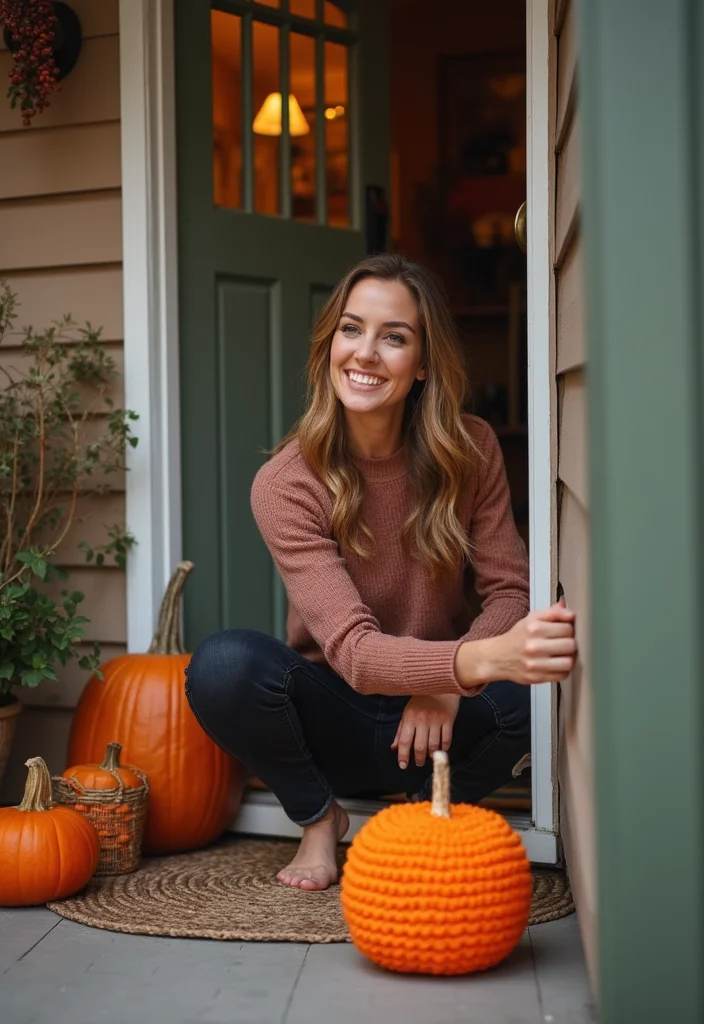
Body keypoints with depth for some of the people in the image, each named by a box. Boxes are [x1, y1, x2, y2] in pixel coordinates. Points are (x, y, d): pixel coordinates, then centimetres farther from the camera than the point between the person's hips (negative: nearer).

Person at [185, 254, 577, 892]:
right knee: (224, 664, -32)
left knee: (533, 690, -31)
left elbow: (511, 589, -8)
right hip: (337, 729, -1)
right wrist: (483, 658, -49)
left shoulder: (470, 451, -9)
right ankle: (319, 818, -1)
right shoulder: (285, 484, -20)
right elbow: (353, 650, -29)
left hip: (432, 721, 2)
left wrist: (448, 683, -29)